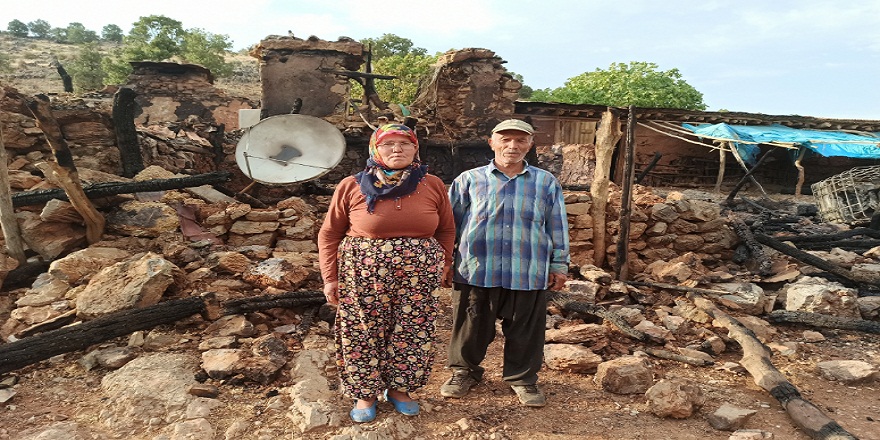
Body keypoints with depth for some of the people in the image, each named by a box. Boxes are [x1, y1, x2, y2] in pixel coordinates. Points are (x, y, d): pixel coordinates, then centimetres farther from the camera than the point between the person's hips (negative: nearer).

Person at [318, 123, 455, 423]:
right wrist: (330, 278, -1)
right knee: (364, 334, 6)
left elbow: (446, 230, 11)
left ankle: (399, 388, 29)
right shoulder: (351, 186, -2)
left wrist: (443, 266, 6)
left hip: (418, 276, 2)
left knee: (411, 333, 8)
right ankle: (365, 393, 26)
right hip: (363, 274, -1)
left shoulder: (433, 185, 2)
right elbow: (329, 234, 2)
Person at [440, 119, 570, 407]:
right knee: (471, 328, 10)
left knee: (525, 331, 10)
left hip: (528, 273, 1)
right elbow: (451, 223, 9)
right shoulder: (469, 180, 5)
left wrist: (559, 265, 9)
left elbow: (557, 227, 12)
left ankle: (523, 378, 30)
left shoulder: (546, 183, 9)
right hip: (475, 271, 0)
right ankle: (464, 371, 33)